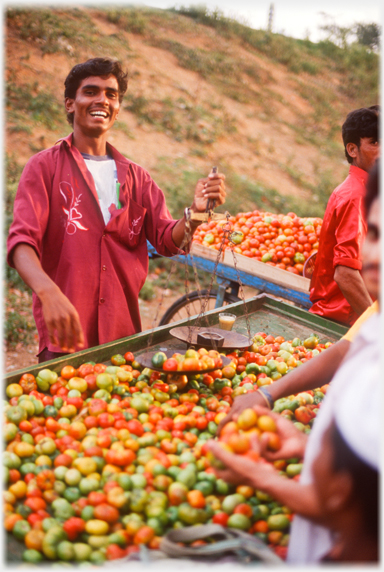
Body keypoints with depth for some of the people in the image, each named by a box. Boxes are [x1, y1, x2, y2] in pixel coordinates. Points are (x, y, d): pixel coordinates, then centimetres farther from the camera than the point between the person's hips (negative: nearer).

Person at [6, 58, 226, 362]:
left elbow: (167, 240, 4)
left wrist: (195, 212, -18)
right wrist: (49, 292, -34)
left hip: (124, 331, 4)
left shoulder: (135, 176, 11)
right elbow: (22, 240, -14)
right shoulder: (45, 166, -2)